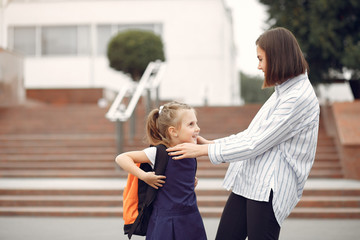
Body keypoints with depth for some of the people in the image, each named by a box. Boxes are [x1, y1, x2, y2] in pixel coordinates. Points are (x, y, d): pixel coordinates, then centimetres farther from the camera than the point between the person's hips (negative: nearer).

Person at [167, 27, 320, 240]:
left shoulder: (300, 98, -15)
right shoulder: (283, 91, 17)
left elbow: (257, 145, -18)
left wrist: (204, 150, -12)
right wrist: (211, 143, 15)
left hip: (269, 188, -9)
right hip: (248, 183, 9)